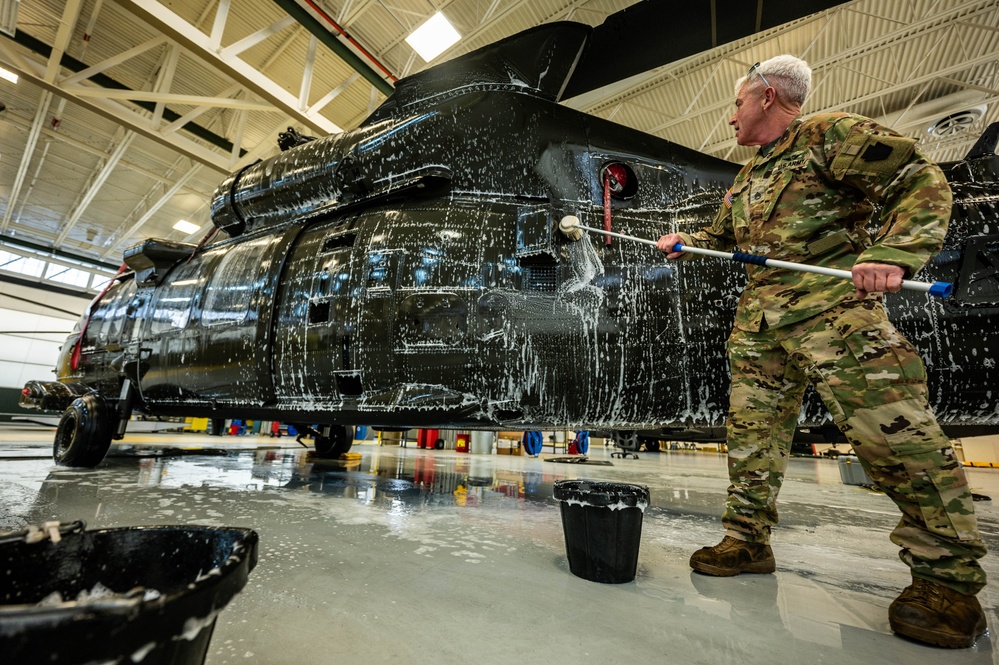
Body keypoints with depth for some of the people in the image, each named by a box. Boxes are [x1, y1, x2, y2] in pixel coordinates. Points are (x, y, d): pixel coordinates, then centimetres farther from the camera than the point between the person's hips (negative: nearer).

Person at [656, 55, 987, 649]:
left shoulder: (831, 135, 2)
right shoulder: (746, 180, 24)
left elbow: (923, 183, -6)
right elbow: (721, 237, 34)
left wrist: (892, 253, -21)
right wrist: (685, 244, 16)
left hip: (833, 305, -7)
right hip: (759, 318, 8)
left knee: (895, 433, -8)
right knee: (752, 431, 5)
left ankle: (948, 581, 8)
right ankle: (748, 541, 17)